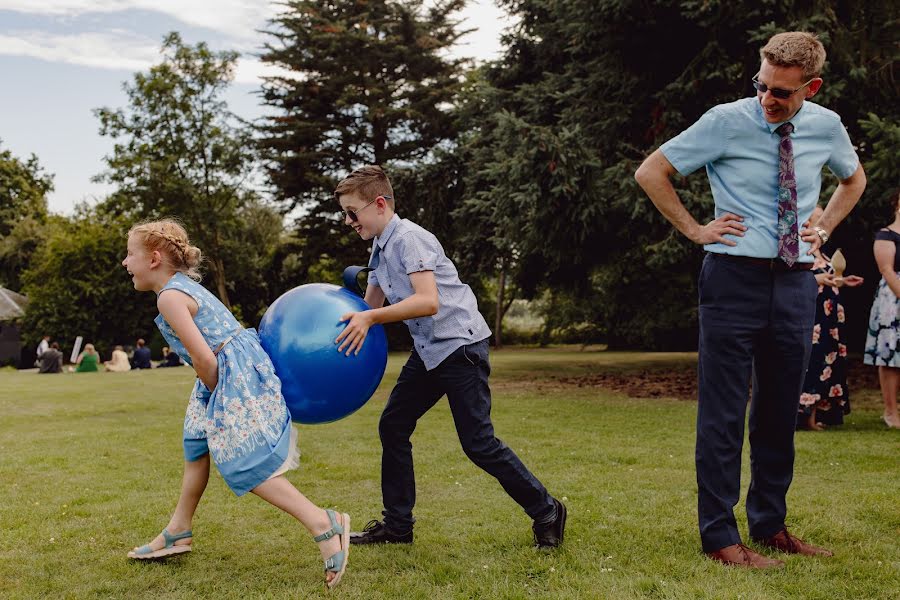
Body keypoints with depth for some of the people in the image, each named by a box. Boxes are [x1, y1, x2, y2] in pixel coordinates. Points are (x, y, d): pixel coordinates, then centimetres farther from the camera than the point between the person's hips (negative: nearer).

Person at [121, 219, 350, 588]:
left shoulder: (168, 296, -15)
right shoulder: (184, 284, 16)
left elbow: (203, 357, -22)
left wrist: (215, 394, -6)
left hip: (234, 377, -11)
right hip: (234, 373, 11)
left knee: (245, 465, -11)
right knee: (197, 443, 22)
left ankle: (323, 525, -15)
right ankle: (178, 532, 36)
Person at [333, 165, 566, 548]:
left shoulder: (408, 238, -16)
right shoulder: (380, 249, 13)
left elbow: (428, 301, -28)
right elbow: (370, 307, 17)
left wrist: (371, 318, -31)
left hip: (460, 344, -10)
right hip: (428, 350, 10)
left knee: (478, 443, -8)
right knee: (393, 427, 9)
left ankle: (546, 513, 8)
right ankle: (397, 526, 19)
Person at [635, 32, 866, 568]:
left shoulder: (827, 126, 5)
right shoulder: (727, 122, -8)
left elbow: (854, 179, 27)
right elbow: (651, 172, -1)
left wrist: (824, 230, 13)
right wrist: (695, 230, -4)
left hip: (796, 282, 5)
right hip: (736, 277, -5)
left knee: (781, 411, 12)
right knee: (723, 413, -3)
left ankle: (771, 525, 26)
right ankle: (720, 537, 6)